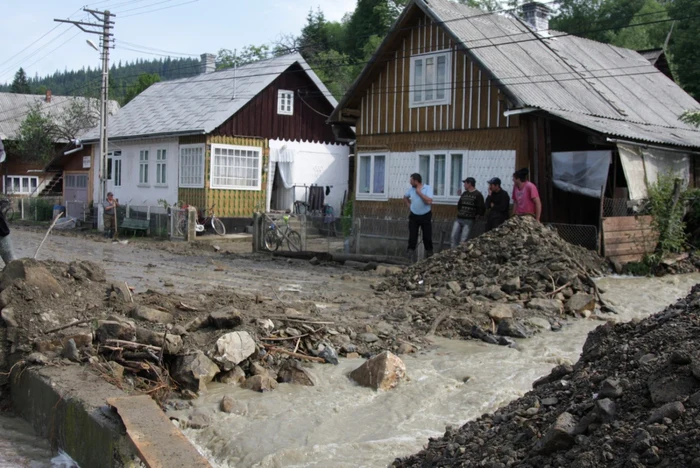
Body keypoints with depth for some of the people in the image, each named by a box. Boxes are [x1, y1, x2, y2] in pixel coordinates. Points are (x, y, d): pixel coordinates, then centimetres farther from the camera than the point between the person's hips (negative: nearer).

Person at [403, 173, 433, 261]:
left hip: (425, 216, -3)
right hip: (414, 216, 3)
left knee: (427, 237, 6)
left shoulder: (428, 188, -12)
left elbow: (429, 201, -26)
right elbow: (405, 197, 22)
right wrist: (409, 205, 6)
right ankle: (411, 253, 6)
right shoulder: (411, 189, 1)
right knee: (412, 237, -1)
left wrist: (419, 192, -21)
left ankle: (429, 254, 22)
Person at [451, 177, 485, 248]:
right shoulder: (464, 193, 14)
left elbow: (481, 208, -7)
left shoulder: (478, 195, -6)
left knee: (463, 240, -8)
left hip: (469, 221, -6)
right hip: (458, 219, 6)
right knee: (454, 237, 0)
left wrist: (476, 216, -1)